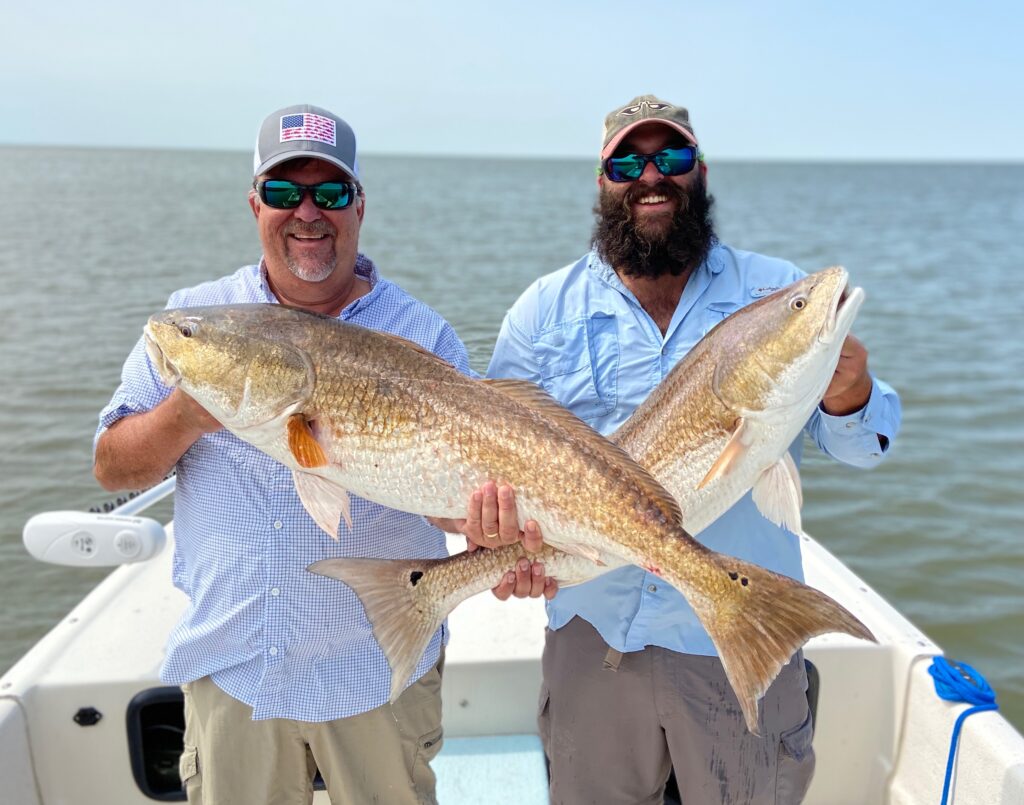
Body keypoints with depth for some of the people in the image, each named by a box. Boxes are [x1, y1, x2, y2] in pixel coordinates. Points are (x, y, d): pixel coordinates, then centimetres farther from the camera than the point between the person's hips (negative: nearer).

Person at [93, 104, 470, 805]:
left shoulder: (424, 337, -6)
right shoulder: (194, 319, 0)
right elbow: (113, 469, 0)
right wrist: (187, 416, -21)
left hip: (379, 670, -1)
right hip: (229, 669, 2)